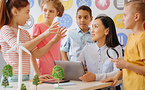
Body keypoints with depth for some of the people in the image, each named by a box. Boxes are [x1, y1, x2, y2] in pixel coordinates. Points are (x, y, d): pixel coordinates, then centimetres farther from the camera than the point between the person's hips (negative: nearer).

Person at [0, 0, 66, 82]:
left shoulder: (25, 33, 18)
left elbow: (37, 54, 13)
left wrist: (53, 41, 3)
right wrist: (43, 35, -23)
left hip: (26, 77, 7)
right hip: (13, 78, -7)